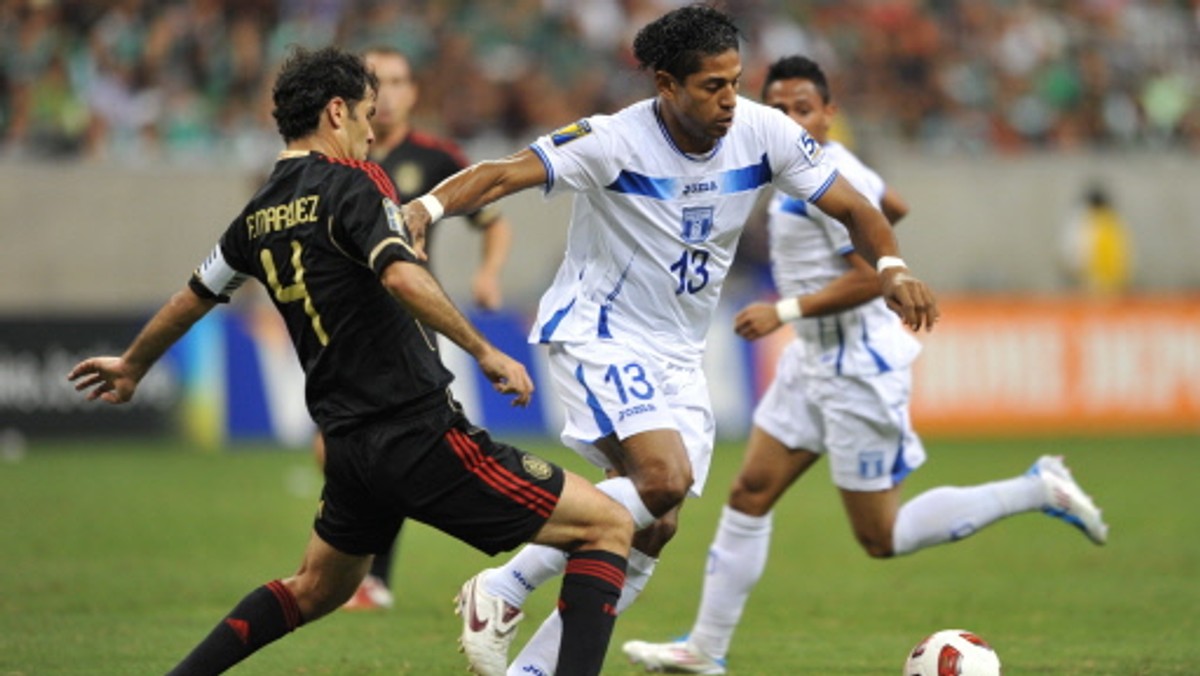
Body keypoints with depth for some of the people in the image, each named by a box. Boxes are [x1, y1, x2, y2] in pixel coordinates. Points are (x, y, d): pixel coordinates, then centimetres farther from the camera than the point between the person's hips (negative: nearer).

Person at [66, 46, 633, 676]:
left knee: (315, 589, 31)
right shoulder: (351, 181, -9)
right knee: (607, 525, -5)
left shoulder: (259, 213, 12)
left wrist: (132, 365, 43)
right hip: (420, 431, -8)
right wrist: (483, 350, -23)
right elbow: (401, 276, -27)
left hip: (348, 446, 8)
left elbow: (192, 298, 27)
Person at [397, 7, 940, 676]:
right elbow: (505, 174, -29)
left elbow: (852, 207, -1)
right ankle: (503, 591, -14)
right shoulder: (615, 140, -21)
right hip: (599, 336, -6)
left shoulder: (763, 133, -7)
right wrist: (429, 206, -48)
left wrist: (892, 268, -21)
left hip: (679, 357, 6)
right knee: (665, 478, -27)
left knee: (653, 532, 1)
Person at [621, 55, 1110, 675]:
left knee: (881, 538, -3)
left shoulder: (829, 181, -20)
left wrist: (784, 311, -24)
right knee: (750, 495, 8)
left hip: (858, 371, -10)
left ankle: (1038, 491, 4)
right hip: (815, 362, 10)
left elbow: (872, 277, -25)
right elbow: (893, 208, 26)